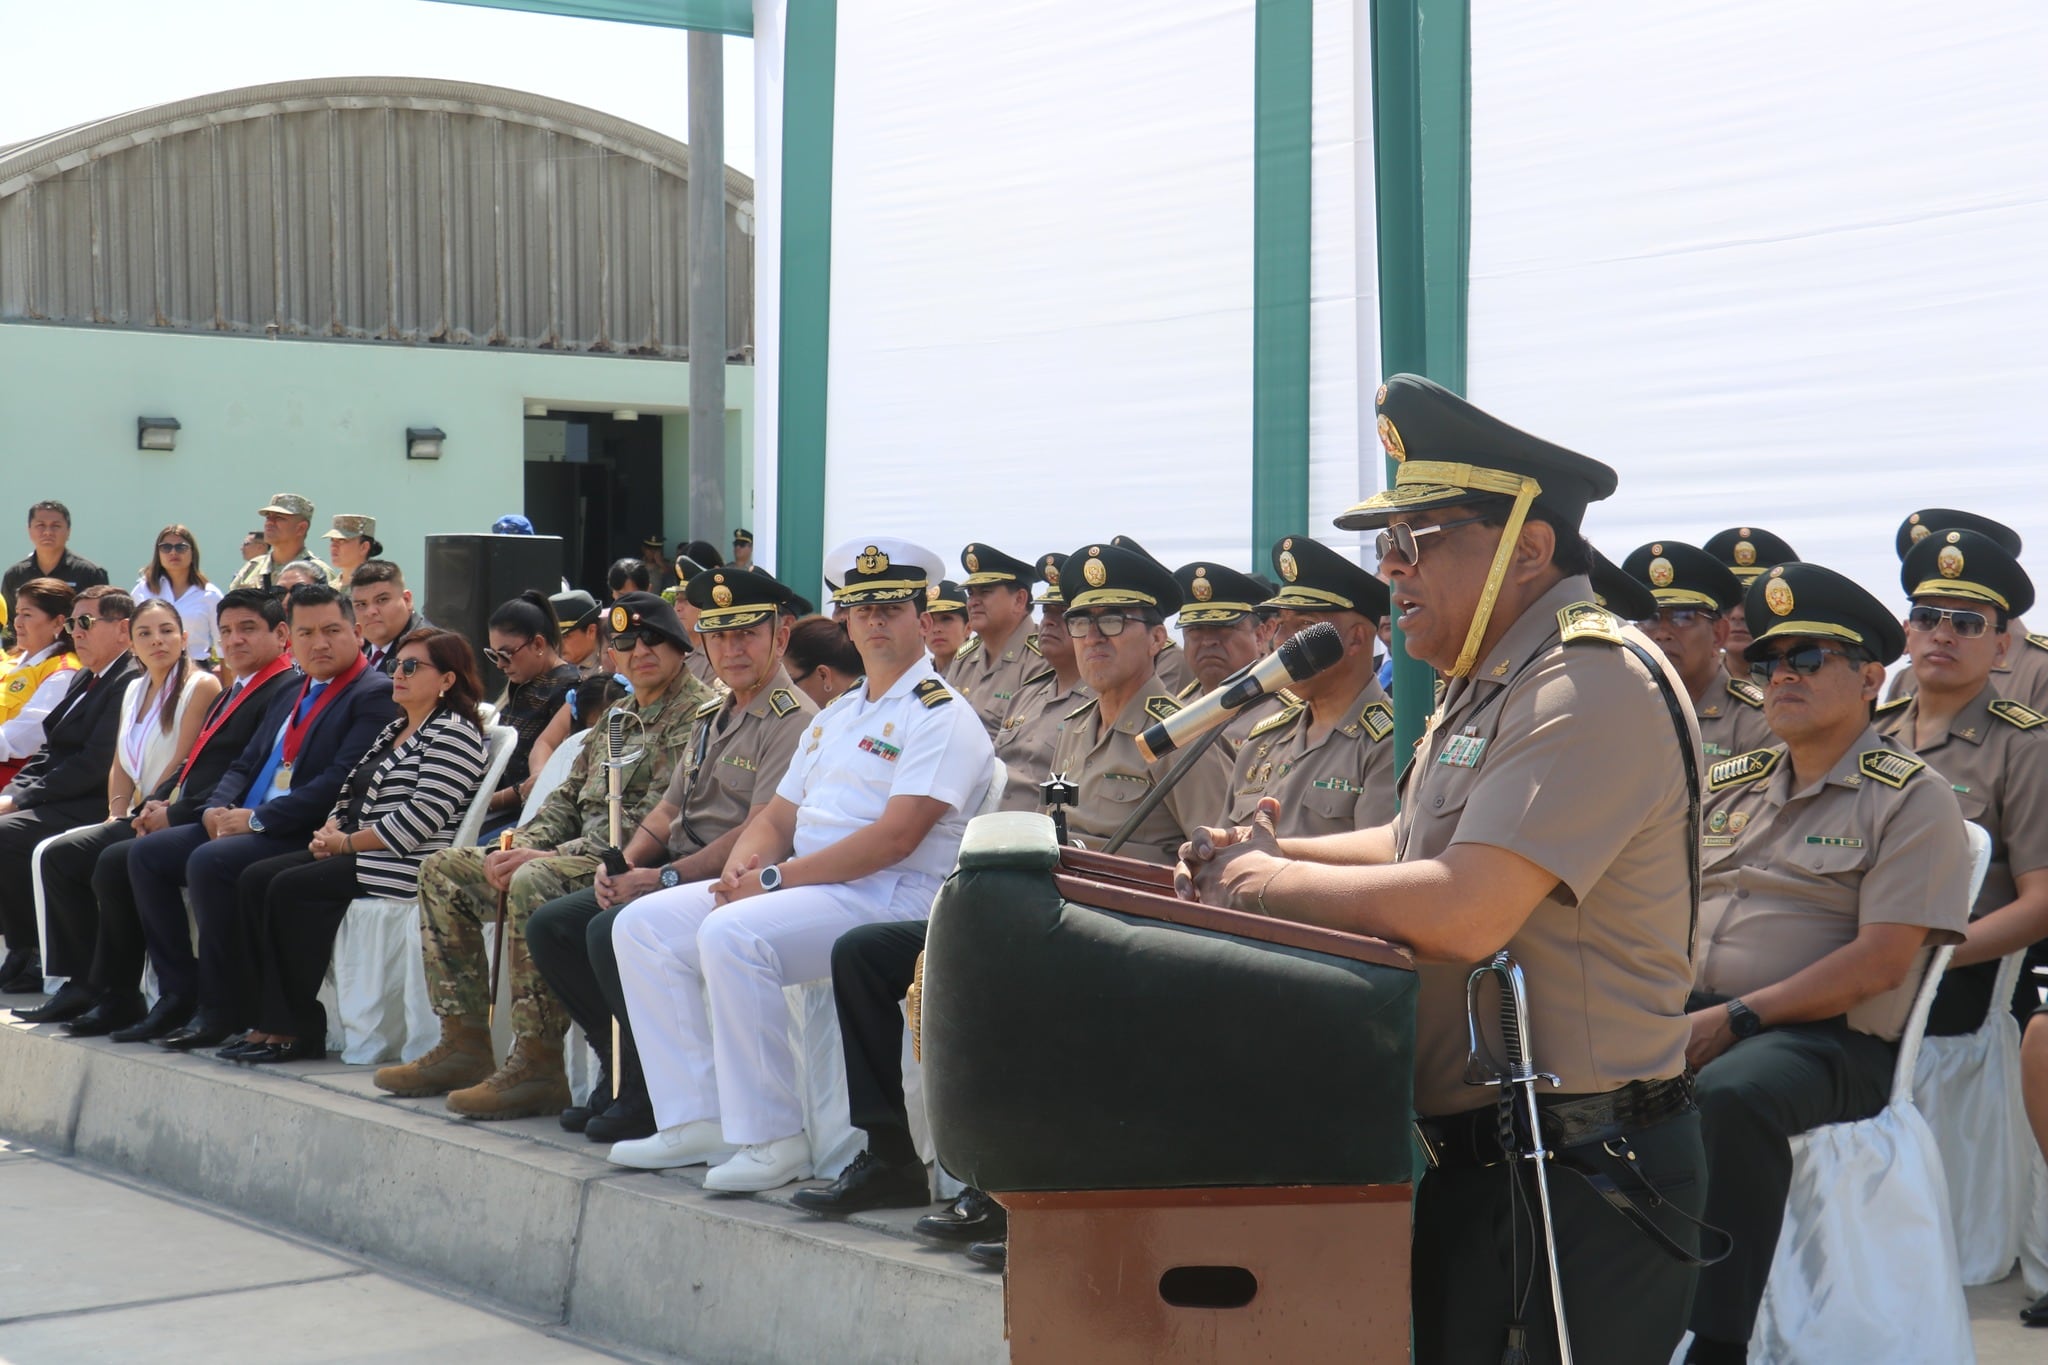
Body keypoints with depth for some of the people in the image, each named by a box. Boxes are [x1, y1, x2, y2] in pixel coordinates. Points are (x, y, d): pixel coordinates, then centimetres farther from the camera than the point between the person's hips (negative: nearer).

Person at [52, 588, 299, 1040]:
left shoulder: (287, 691, -10)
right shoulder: (231, 694, 23)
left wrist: (176, 813, -16)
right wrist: (155, 803, 3)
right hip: (171, 817, 10)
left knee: (115, 862, -28)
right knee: (60, 856, 1)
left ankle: (117, 996, -14)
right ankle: (96, 981, -1)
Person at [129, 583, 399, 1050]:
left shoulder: (377, 695, -8)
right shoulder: (293, 695, 22)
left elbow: (341, 783, -18)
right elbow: (245, 764, 23)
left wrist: (258, 819, -17)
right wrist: (218, 808, 0)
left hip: (310, 836, -10)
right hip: (246, 823, 10)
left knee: (210, 862, -30)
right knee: (146, 853, -1)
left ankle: (222, 1010, -19)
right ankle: (182, 995, -1)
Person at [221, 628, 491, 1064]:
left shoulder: (454, 734, -9)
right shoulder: (395, 730, 21)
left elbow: (419, 819, -19)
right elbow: (353, 793, 23)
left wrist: (347, 843, -13)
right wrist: (329, 831, 1)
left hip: (407, 865, -10)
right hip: (357, 849, 10)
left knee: (291, 888, -24)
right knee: (255, 879, -8)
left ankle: (300, 1030, -17)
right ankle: (268, 1021, -13)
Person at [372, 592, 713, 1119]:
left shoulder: (698, 715, -9)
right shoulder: (619, 716, 21)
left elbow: (655, 820, -19)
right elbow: (569, 798, 21)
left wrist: (548, 857, -20)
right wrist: (521, 845, -1)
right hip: (580, 852, 10)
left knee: (535, 884, -37)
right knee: (443, 871, 7)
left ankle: (538, 1065, -31)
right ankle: (464, 1046, 2)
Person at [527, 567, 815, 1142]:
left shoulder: (793, 721, -12)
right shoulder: (713, 716, 19)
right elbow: (669, 808, 20)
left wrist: (666, 877, -23)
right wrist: (623, 865, 1)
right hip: (677, 872, 10)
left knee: (613, 931, -29)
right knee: (551, 924, 1)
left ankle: (653, 1094, -14)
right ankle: (623, 1069, 7)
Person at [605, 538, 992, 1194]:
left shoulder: (943, 717, -6)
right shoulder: (837, 716, 23)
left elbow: (896, 836, -18)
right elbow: (778, 817, 22)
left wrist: (774, 878, -18)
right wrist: (741, 867, -3)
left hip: (889, 898, -9)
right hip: (802, 887, 9)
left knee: (733, 935, -32)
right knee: (643, 924, -2)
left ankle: (773, 1138, -23)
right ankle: (696, 1120, -4)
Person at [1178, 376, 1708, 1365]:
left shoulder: (1594, 682, -19)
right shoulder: (1486, 685, 15)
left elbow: (1465, 909, -27)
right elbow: (1420, 849, 26)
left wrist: (1267, 883, -13)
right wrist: (1273, 856, 8)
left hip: (1579, 1178, -10)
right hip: (1469, 1159, 10)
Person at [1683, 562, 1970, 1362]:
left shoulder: (1912, 800, 1)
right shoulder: (1725, 786, 21)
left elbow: (1880, 962, -10)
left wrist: (1736, 1017, -16)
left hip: (1828, 1041, -5)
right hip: (1687, 1022, 6)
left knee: (1732, 1093, -39)